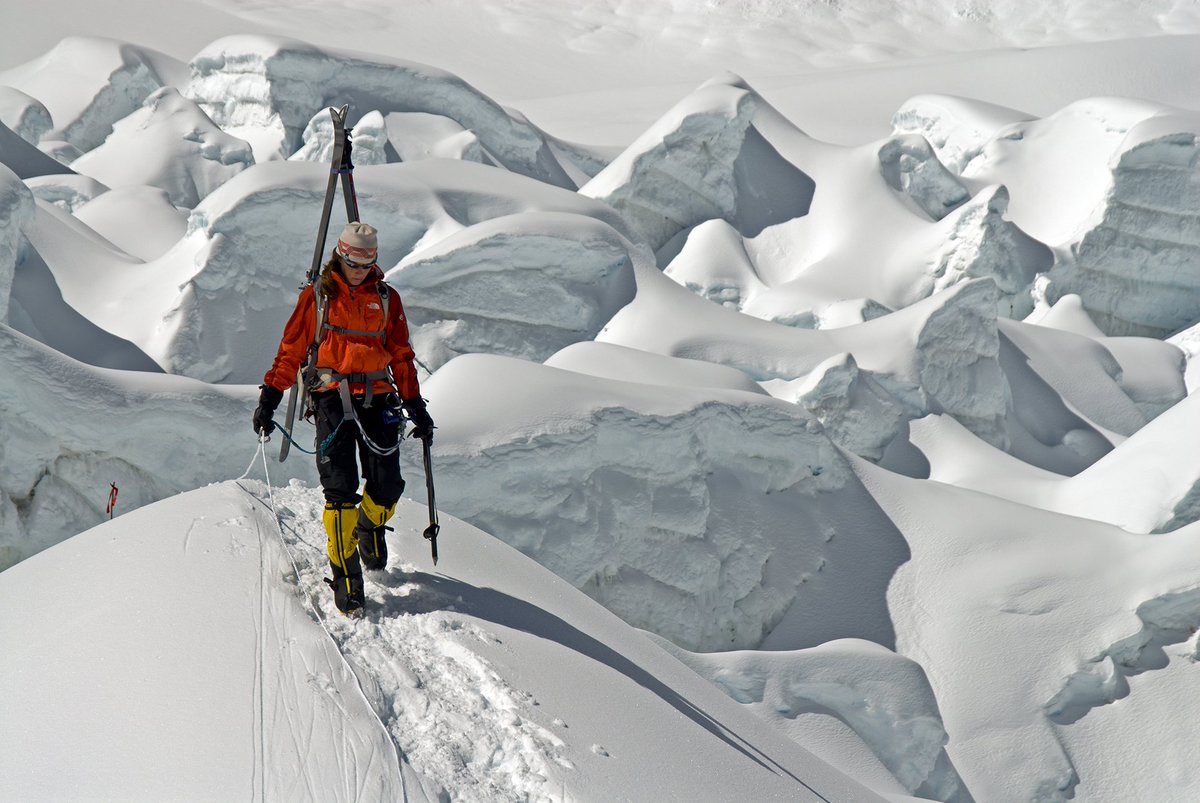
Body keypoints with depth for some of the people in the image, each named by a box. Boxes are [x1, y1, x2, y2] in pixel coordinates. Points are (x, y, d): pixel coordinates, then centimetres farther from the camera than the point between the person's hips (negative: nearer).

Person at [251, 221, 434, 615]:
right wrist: (269, 398, 0)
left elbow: (401, 357, 16)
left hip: (377, 400, 2)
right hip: (332, 399, -2)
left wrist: (416, 407, 13)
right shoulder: (316, 296, 6)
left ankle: (371, 527, 31)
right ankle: (346, 576, -4)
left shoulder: (386, 299, 11)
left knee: (386, 487, -4)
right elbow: (291, 350, 6)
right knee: (340, 491, -11)